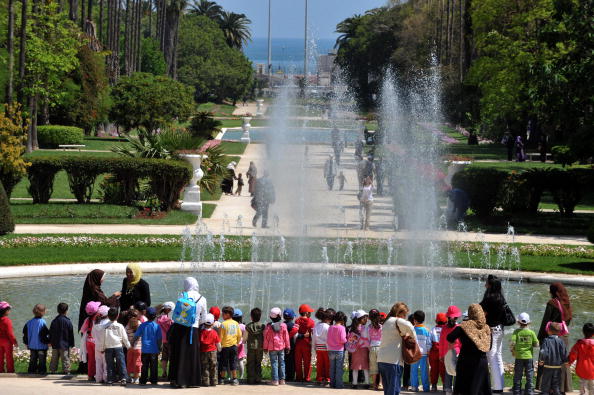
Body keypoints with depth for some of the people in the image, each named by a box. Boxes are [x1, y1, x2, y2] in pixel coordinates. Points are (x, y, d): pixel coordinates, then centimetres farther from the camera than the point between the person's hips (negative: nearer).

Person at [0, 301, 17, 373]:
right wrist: (14, 341, -8)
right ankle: (10, 370, 5)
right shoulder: (7, 320, -18)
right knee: (9, 356, 3)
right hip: (7, 341, -6)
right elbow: (10, 333, -17)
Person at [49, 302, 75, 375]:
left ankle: (53, 370, 15)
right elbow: (71, 334, -4)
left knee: (54, 358, 11)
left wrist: (51, 342, 17)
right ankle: (66, 370, -2)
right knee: (65, 358, 0)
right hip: (65, 344, -4)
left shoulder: (54, 321, 2)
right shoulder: (68, 322, -8)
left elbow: (50, 333, 7)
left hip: (55, 344, 4)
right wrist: (72, 344, 4)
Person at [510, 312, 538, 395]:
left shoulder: (516, 332, -6)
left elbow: (513, 343, -15)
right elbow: (536, 344, -5)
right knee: (529, 376, 9)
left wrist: (513, 351, 3)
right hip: (529, 356, 0)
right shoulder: (531, 332, -5)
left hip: (519, 357, 0)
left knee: (517, 376, 8)